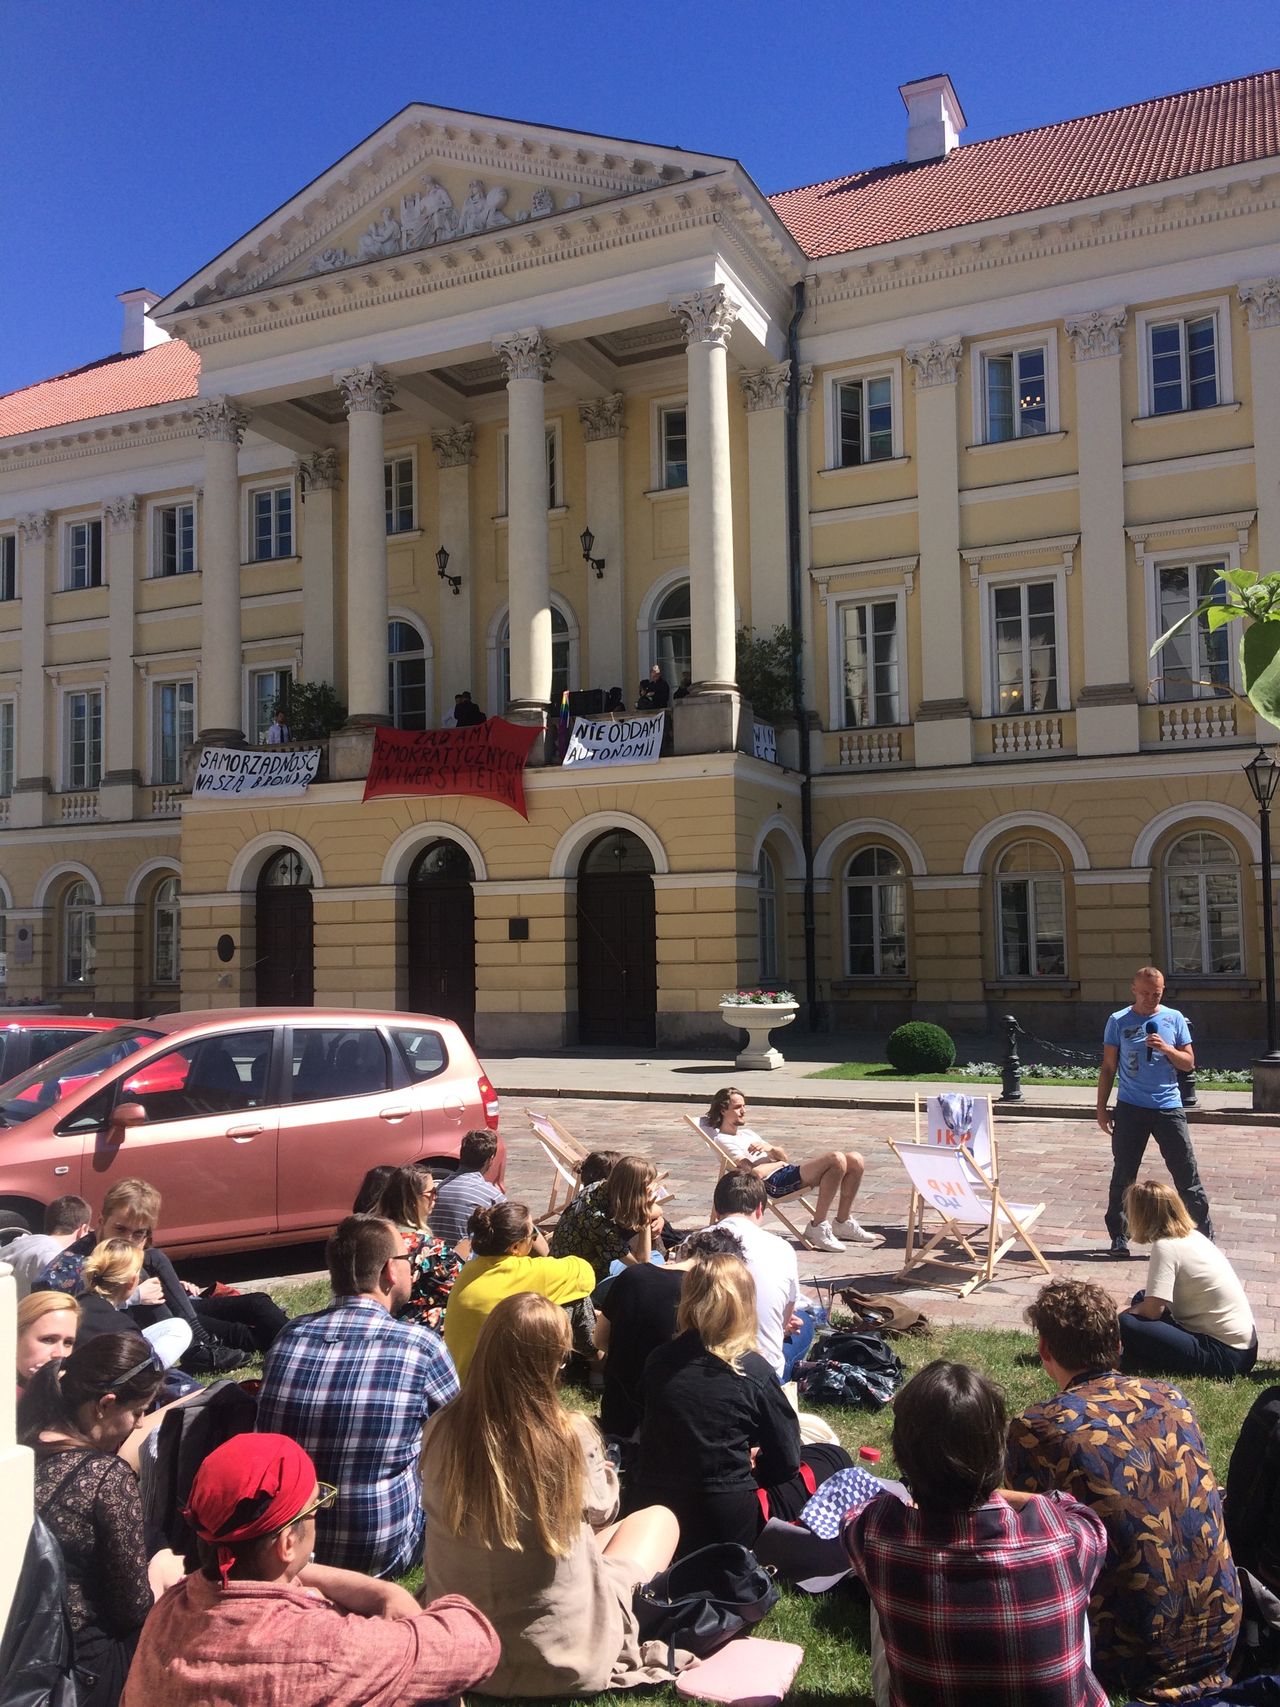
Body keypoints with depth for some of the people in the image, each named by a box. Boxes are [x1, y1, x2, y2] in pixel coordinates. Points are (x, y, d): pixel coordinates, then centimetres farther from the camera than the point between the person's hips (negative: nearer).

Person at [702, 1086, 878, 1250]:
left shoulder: (746, 1132, 27)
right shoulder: (723, 1140, -2)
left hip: (788, 1171, 9)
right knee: (836, 1159, -27)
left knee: (854, 1160, -3)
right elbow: (756, 1172, -16)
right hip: (775, 1182, -9)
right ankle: (818, 1228, -20)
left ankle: (843, 1223, 8)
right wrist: (780, 1162, 2)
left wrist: (771, 1149, -5)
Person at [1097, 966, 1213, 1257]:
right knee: (1123, 1176, 6)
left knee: (1187, 1174, 1)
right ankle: (1118, 1236, 17)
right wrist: (1101, 1108, 1)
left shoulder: (1175, 1019, 3)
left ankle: (1206, 1235, 10)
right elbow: (1108, 1068, 4)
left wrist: (1166, 1048, -16)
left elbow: (1189, 1063, 3)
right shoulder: (1118, 1022, 0)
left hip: (1168, 1107, 0)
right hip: (1130, 1109, 0)